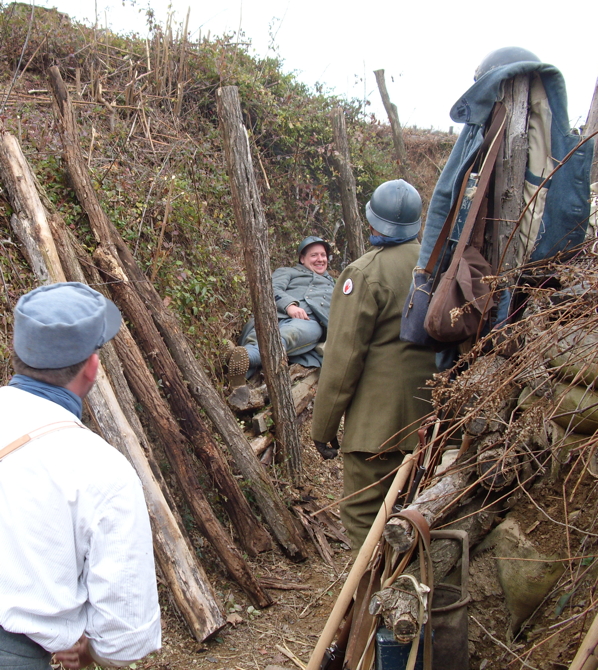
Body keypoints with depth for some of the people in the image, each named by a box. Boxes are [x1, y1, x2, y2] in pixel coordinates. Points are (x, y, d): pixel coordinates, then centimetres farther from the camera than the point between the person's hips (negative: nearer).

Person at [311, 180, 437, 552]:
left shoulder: (365, 273, -14)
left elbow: (344, 357, -15)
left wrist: (323, 426, -6)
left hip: (378, 422, -7)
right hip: (432, 419, 7)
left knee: (364, 514, 3)